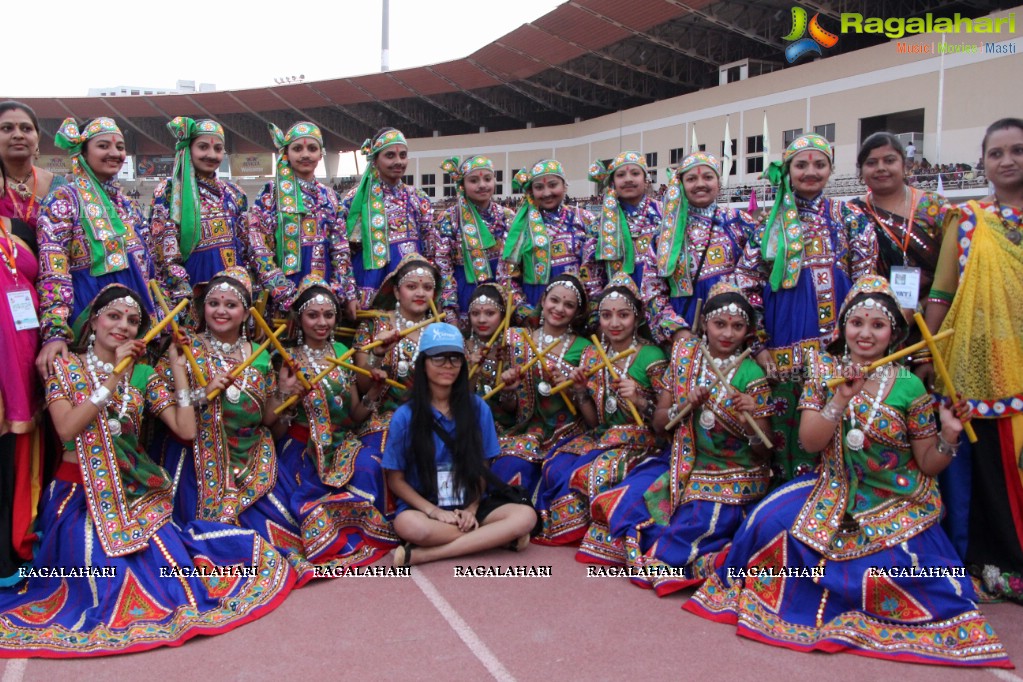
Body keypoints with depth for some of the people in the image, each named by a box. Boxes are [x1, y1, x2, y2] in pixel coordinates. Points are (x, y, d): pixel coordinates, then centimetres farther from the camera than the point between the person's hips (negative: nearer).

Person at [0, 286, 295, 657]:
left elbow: (186, 429, -4)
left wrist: (178, 369, -3)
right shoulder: (65, 366, 0)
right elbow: (67, 428, -16)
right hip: (80, 491, -2)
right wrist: (115, 377, -16)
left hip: (135, 491, 3)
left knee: (165, 557, -19)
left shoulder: (145, 374, 6)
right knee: (98, 561, -24)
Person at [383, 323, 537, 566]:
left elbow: (482, 468, 7)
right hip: (424, 508, -3)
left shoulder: (477, 408, 1)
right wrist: (435, 512, -15)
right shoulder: (405, 416, -5)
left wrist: (471, 509, -11)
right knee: (408, 524, -38)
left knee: (525, 516, -24)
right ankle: (494, 536, -18)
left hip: (469, 506, 3)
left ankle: (424, 555, -24)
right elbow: (396, 479, -2)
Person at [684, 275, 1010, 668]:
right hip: (834, 495, 2)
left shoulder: (909, 387, -6)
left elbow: (927, 464, -1)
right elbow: (809, 442, -10)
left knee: (900, 565, -26)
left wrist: (948, 436, -20)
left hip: (897, 504, -1)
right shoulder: (825, 371, -1)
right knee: (773, 520, -20)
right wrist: (841, 400, -22)